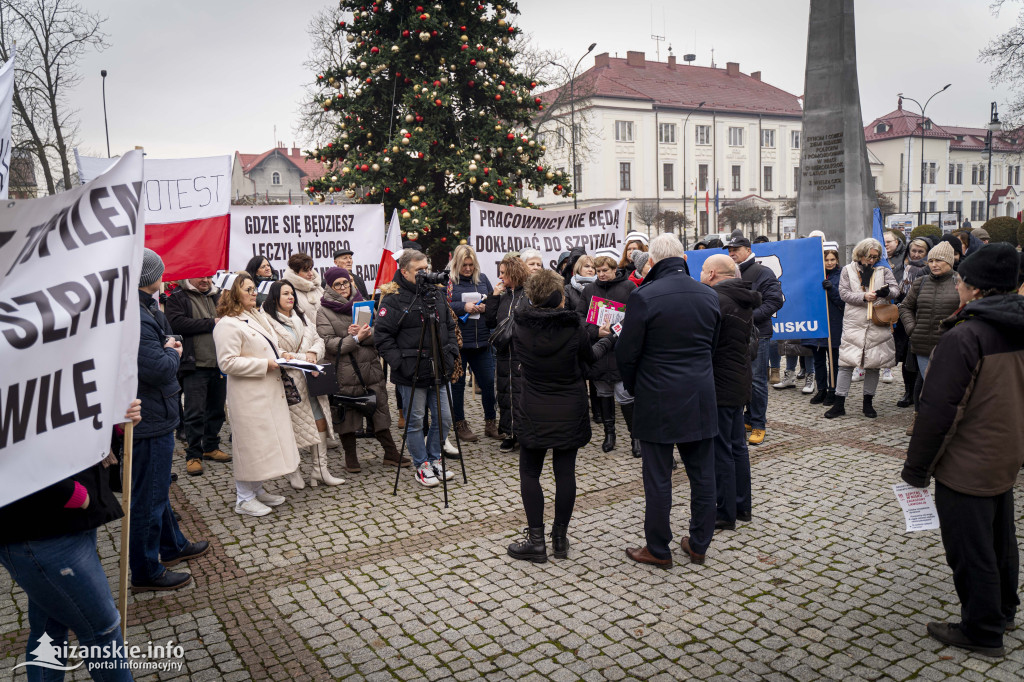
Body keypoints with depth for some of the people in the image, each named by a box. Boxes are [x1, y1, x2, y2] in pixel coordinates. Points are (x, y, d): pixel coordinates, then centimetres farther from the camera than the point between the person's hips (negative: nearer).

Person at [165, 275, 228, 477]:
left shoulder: (217, 297, 16)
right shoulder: (177, 298, -1)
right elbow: (177, 323, -16)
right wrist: (211, 323, -14)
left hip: (219, 365, 5)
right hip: (195, 366, -5)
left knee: (216, 409, 14)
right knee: (195, 413, -3)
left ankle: (211, 447, 28)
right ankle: (193, 455, 7)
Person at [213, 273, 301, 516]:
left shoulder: (256, 317, 17)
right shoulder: (228, 324, -14)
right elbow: (227, 363, -21)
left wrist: (280, 355, 9)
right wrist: (265, 364, -20)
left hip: (269, 392, 10)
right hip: (249, 396, -10)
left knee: (266, 441, 15)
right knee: (251, 443, -3)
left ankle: (257, 490, 29)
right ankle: (244, 499, 10)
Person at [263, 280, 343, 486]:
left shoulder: (302, 317, 19)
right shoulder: (268, 321, -6)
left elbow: (318, 339, 16)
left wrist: (313, 353, -6)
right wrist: (303, 358, -16)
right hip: (288, 380, -7)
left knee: (320, 419, 3)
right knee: (293, 425, -3)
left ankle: (320, 470, 10)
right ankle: (294, 471, 13)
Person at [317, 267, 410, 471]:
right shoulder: (324, 312, 0)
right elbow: (330, 343, -11)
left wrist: (364, 333, -17)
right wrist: (356, 338, -20)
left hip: (371, 366, 4)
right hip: (345, 372, -3)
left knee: (380, 408, 8)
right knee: (347, 413, 3)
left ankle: (391, 453, 18)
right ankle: (350, 456, 19)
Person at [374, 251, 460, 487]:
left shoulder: (436, 294, 12)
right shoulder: (393, 299, -9)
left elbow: (449, 327, 21)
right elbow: (382, 336, -11)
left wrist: (451, 353, 9)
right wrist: (399, 363, -14)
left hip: (437, 372, 6)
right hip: (411, 374, -6)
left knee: (444, 418, 10)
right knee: (415, 422, 5)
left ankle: (434, 458, 29)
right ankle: (422, 465, 20)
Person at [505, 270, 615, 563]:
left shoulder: (521, 328, -8)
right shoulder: (575, 329, -12)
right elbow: (589, 358, 8)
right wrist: (606, 339, 28)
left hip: (534, 413, 0)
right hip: (570, 413, 0)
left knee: (529, 473, 11)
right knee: (565, 473, 9)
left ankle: (536, 541, 11)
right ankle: (560, 539, 18)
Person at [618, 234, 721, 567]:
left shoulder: (644, 297, -14)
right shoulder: (709, 295, 3)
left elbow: (626, 353, -10)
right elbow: (713, 345, 12)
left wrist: (634, 387, 7)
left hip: (658, 402, -5)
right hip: (701, 399, 5)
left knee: (658, 478, 6)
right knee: (702, 474, 14)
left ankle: (659, 550, 17)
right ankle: (699, 544, 27)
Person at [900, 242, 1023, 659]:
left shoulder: (963, 337, -23)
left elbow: (938, 411, -24)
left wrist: (917, 467, -14)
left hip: (966, 466, -9)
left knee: (970, 551, 6)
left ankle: (982, 633, 19)